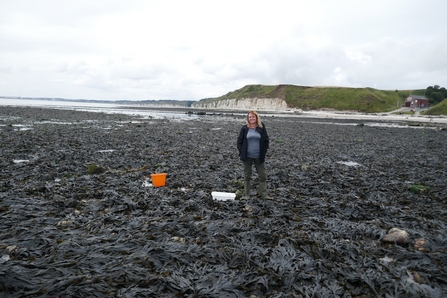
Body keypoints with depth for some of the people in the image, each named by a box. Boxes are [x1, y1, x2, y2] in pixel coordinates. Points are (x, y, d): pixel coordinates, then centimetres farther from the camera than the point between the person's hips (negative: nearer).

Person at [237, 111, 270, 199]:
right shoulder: (244, 128, 1)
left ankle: (263, 194, 13)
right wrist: (241, 152, -4)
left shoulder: (262, 127, 2)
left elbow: (266, 140, 6)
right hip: (247, 156, 0)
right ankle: (246, 194, 17)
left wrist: (264, 152, -2)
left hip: (259, 157, 1)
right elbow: (239, 141, 5)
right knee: (247, 176, 8)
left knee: (263, 176, 3)